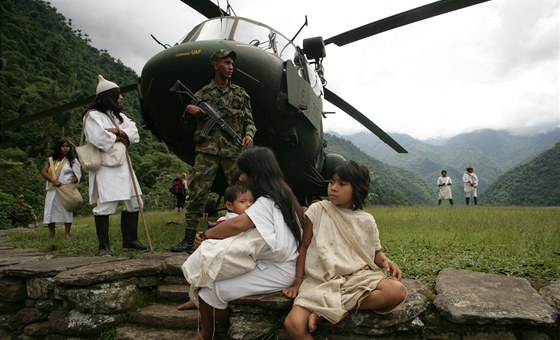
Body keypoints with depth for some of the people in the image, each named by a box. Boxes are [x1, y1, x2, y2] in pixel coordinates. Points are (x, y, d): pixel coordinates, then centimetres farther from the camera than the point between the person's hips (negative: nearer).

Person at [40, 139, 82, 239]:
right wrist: (54, 181, -14)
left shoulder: (73, 160, 5)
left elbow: (77, 175, -1)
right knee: (51, 210, 0)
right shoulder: (51, 160, 11)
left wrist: (69, 184, -17)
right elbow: (43, 172, 3)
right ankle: (51, 234, 8)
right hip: (52, 190, 2)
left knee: (67, 210, -4)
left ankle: (67, 234, 0)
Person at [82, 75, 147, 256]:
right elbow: (100, 139, -21)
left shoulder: (119, 116, 19)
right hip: (105, 167, -8)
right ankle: (104, 245, 2)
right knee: (105, 206, -9)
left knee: (134, 202, 9)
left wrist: (116, 131, -11)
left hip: (123, 165, 8)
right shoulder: (93, 116, -5)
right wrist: (120, 137, -5)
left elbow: (134, 134, 6)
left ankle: (130, 239, 19)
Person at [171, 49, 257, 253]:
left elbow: (249, 120, 14)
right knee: (198, 192, -5)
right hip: (207, 150, -1)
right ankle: (188, 239, 1)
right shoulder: (203, 93, 14)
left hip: (234, 150, 1)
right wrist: (188, 109, -4)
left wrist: (249, 134, -8)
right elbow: (189, 121, 19)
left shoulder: (240, 94, 17)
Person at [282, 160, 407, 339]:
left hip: (358, 277, 4)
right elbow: (304, 246, 5)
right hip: (320, 281, -3)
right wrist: (298, 282, 1)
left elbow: (376, 252, 15)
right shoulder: (317, 210, 0)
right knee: (293, 324, -28)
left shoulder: (366, 220, 5)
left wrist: (385, 261, -9)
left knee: (398, 292, -27)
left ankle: (322, 311, -19)